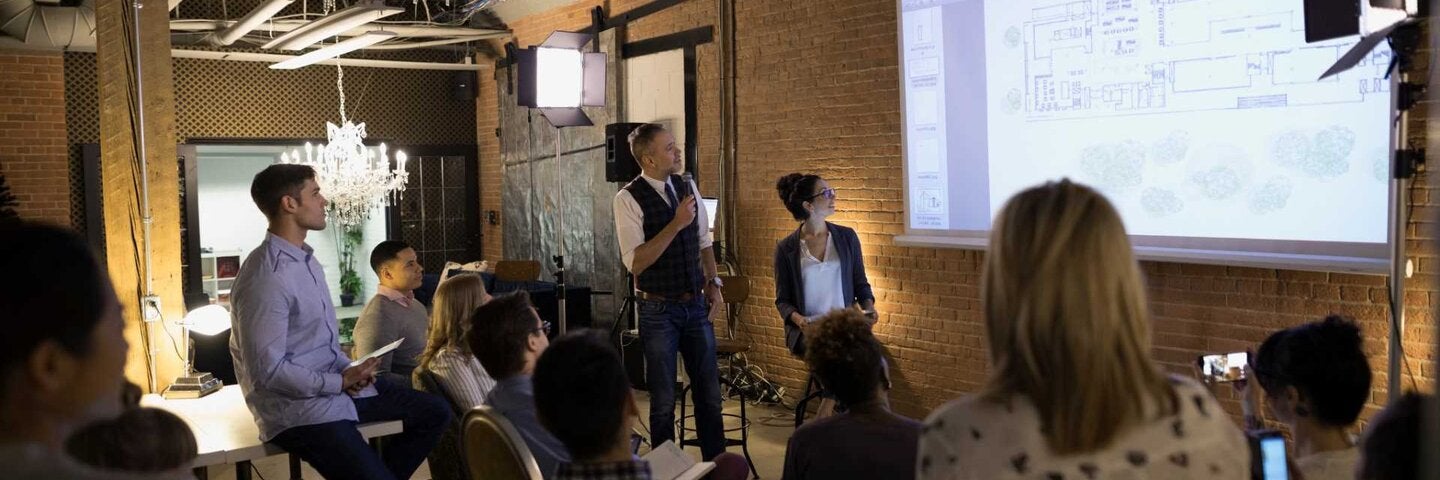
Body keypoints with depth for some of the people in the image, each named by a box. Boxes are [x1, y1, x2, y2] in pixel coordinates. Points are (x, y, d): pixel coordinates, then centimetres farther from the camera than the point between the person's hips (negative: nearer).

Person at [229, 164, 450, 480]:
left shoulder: (306, 259, 10)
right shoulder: (266, 277, -23)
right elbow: (267, 369, -25)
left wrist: (348, 369, -1)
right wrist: (340, 381, -17)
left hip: (334, 384, 10)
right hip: (298, 408, -10)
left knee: (434, 412, 9)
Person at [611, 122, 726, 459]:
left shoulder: (688, 187, 3)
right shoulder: (629, 199, -15)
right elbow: (635, 262, -21)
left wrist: (712, 283, 4)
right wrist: (676, 223, -25)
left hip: (696, 305, 5)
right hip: (658, 309, -5)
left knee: (709, 391, 13)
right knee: (664, 398, 7)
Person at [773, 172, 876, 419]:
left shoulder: (847, 237, 10)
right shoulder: (786, 248, 4)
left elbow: (860, 283, 16)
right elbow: (782, 300, 6)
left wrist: (868, 306, -5)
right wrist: (797, 318, -15)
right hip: (806, 330, -2)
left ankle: (824, 415, -20)